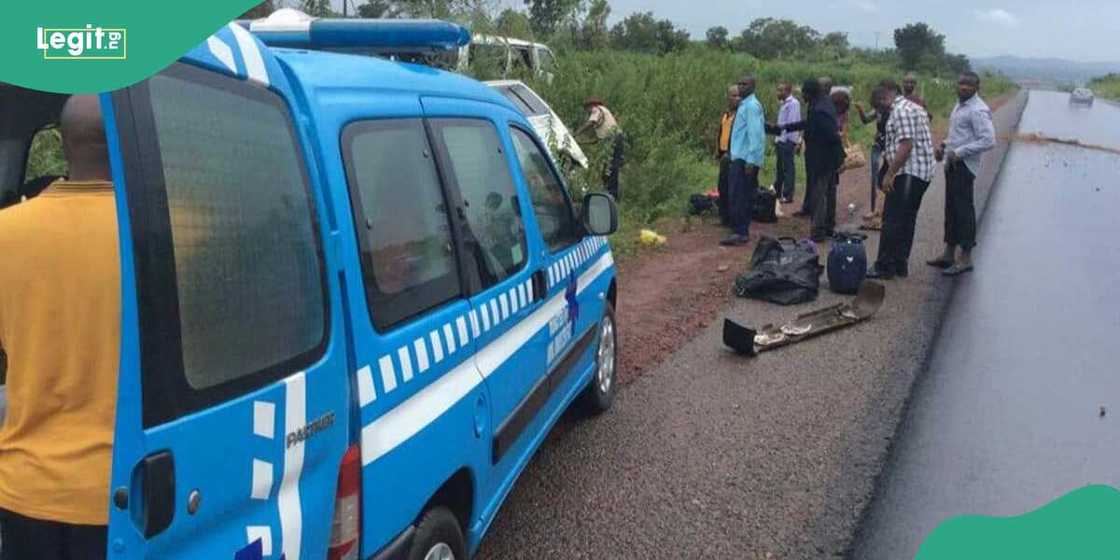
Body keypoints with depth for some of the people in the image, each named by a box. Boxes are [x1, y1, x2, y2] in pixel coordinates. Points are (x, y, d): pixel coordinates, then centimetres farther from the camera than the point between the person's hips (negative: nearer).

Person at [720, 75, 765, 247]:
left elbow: (755, 133, -18)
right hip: (740, 157, 10)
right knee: (745, 195, 13)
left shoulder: (751, 106, -11)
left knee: (738, 196, -11)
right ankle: (743, 231, 19)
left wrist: (750, 161, -22)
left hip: (745, 158, -10)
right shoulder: (745, 105, 17)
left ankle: (740, 233, -9)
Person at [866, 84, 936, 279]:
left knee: (892, 220, -7)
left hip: (908, 173, -11)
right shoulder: (914, 107, 21)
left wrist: (889, 174, -21)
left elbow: (906, 145, -21)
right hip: (922, 173, 11)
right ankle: (900, 265, 17)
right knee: (906, 220, 13)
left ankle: (884, 267, -4)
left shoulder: (900, 111, -12)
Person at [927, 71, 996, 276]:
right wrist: (944, 146, 11)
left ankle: (965, 258, 2)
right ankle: (949, 254, 24)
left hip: (964, 166, -10)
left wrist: (959, 152, -21)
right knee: (951, 209, 14)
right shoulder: (960, 105, 14)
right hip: (953, 165, 10)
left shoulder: (978, 111, -15)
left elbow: (988, 141, -22)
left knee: (963, 210, -5)